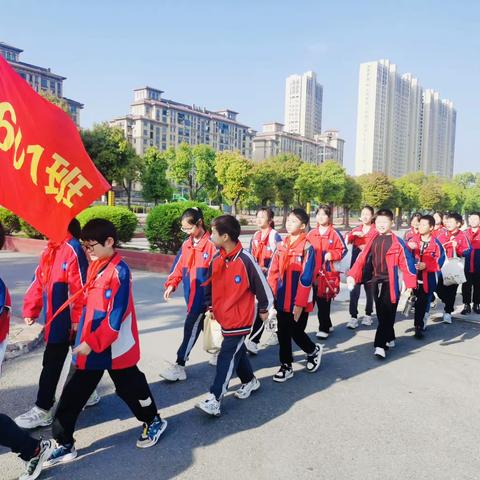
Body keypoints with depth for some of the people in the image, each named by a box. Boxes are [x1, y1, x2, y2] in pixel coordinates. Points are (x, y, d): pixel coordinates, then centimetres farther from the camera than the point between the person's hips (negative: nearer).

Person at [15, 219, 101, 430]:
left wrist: (77, 318, -19)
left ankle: (43, 410, 15)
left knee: (52, 363, 1)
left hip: (66, 320, -9)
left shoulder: (73, 249, -19)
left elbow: (80, 287, -21)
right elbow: (39, 280, 12)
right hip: (54, 318, 9)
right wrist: (30, 309, 10)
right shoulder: (50, 249, 9)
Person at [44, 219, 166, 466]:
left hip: (115, 347, -7)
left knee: (129, 387, 12)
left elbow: (116, 317, -22)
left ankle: (154, 421, 36)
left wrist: (92, 343, -21)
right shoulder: (94, 266, 4)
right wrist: (85, 340, 15)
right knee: (74, 392, 10)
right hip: (89, 344, 7)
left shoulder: (120, 271, -21)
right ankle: (64, 444, 23)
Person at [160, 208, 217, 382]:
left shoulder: (211, 244, -13)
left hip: (204, 296, -7)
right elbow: (178, 268, 12)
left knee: (191, 329, -4)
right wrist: (171, 284, -2)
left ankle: (179, 366, 3)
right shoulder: (186, 245, 8)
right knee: (204, 328, 19)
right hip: (191, 296, 7)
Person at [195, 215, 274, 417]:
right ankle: (250, 381, 41)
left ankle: (214, 399, -3)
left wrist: (263, 309, 1)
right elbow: (210, 284, 13)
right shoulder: (216, 258, -1)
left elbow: (262, 285, -10)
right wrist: (211, 306, 13)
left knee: (227, 355, -6)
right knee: (237, 350, 20)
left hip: (240, 317, -7)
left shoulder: (245, 259, -21)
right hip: (223, 315, 7)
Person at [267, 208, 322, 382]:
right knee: (283, 334, 11)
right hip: (281, 300, 6)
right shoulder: (282, 245, 6)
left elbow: (306, 278, -16)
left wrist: (299, 303, -18)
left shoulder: (307, 247, -14)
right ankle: (286, 366, 25)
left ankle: (314, 351, 34)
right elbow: (273, 271, 9)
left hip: (299, 302, -6)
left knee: (296, 333, 5)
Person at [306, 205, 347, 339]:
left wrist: (331, 255, -16)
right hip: (314, 272, 5)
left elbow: (343, 250, -1)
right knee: (319, 301, 11)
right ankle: (327, 325, 27)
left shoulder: (335, 233, -3)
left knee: (324, 301, -4)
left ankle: (324, 328, 6)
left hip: (328, 273, -5)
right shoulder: (311, 233, 10)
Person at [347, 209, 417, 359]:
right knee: (381, 314, 13)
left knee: (387, 315, -5)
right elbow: (362, 258, 4)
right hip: (377, 282, 5)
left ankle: (380, 345, -4)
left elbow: (407, 262, -8)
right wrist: (352, 275, -5)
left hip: (391, 283, -5)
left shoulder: (397, 242, -8)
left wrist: (410, 283, -9)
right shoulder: (373, 241, 6)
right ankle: (390, 339, 29)